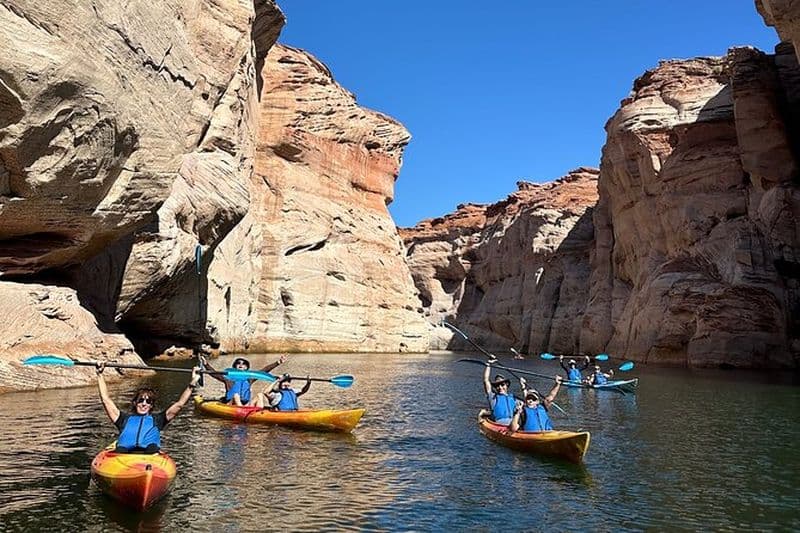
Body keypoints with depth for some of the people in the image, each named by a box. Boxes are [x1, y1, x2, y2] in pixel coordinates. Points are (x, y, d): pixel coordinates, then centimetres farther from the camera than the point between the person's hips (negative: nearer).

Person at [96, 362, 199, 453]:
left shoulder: (157, 419, 32)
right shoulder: (125, 418, 33)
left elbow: (179, 404, 27)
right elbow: (106, 399, 31)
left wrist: (192, 383, 22)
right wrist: (100, 375, 29)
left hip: (150, 452, 0)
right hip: (125, 452, 1)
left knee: (153, 446, -37)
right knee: (120, 449, -36)